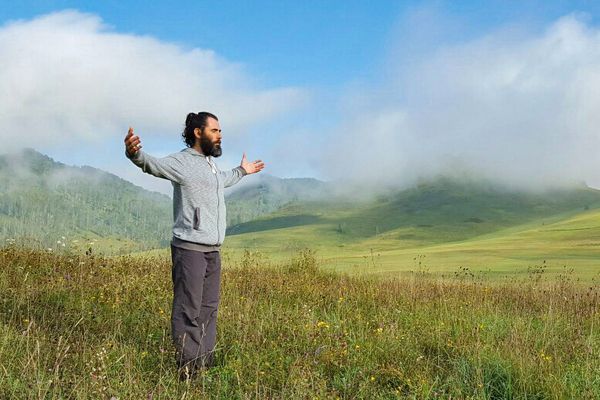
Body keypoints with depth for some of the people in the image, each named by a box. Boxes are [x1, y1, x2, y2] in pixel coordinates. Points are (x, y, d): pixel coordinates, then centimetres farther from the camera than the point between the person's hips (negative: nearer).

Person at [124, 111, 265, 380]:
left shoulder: (211, 163, 18)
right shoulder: (182, 161, -9)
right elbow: (153, 164, -30)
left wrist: (242, 172, 53)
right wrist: (134, 153, -51)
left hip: (213, 250, 9)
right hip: (190, 249, -9)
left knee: (209, 309, 12)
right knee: (188, 311, -7)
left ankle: (206, 363, 21)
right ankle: (187, 369, -2)